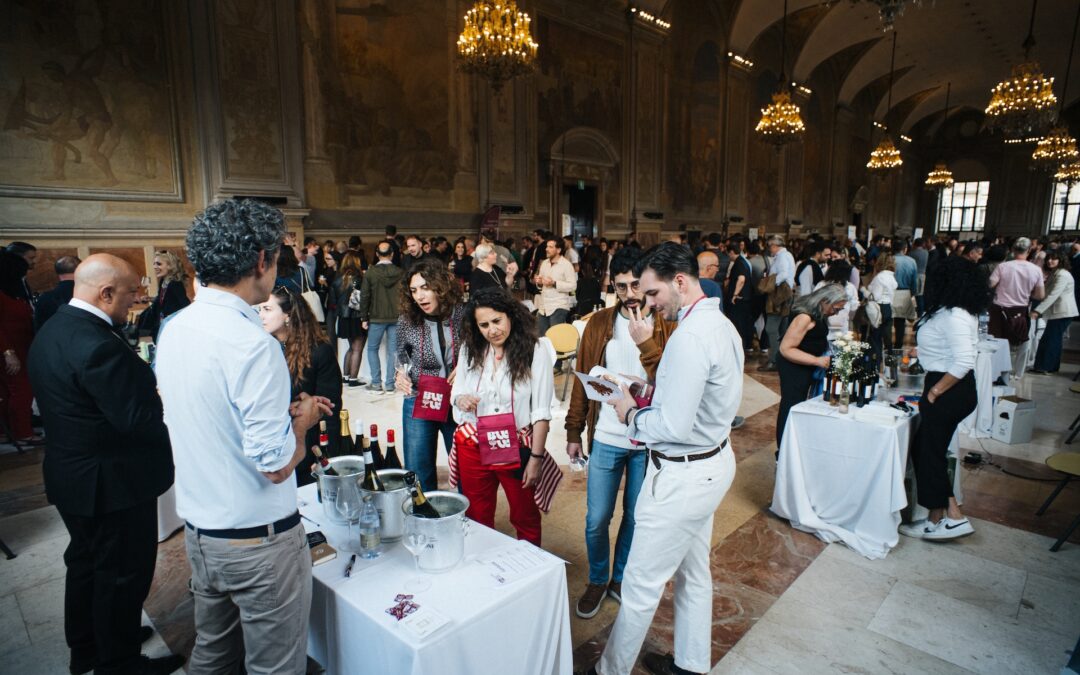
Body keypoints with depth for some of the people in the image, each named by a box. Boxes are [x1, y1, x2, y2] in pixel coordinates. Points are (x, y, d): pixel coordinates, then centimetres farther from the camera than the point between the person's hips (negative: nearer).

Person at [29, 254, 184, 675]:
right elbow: (139, 419, -28)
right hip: (113, 483, -10)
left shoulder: (51, 331, 2)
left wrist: (148, 389, 3)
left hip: (71, 476, 10)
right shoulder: (97, 345, -29)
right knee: (122, 575, 9)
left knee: (86, 562, 25)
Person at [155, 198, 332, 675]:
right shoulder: (253, 345, -25)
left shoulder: (173, 330, 0)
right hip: (257, 541, -8)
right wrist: (302, 419, -6)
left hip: (198, 530, 8)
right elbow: (276, 465, -23)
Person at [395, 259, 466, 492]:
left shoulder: (463, 314, -11)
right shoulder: (407, 320, -7)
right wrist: (399, 375, -12)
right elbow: (401, 359, 8)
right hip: (419, 404, 1)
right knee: (418, 474, 11)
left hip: (458, 405, -1)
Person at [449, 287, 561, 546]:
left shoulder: (534, 351, -13)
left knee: (526, 520, 15)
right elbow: (456, 391, 12)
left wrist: (536, 457, -12)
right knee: (477, 520, 18)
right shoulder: (469, 349, 0)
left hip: (517, 449, -3)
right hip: (473, 448, 3)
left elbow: (541, 411, -11)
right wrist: (460, 399, -12)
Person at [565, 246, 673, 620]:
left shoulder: (666, 327, -7)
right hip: (605, 439, 1)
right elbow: (582, 379, 3)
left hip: (648, 441, 0)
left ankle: (621, 579, 40)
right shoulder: (599, 324, -1)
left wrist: (646, 344, -26)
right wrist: (574, 431, 4)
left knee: (635, 518, 16)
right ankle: (597, 580, 35)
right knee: (596, 520, 10)